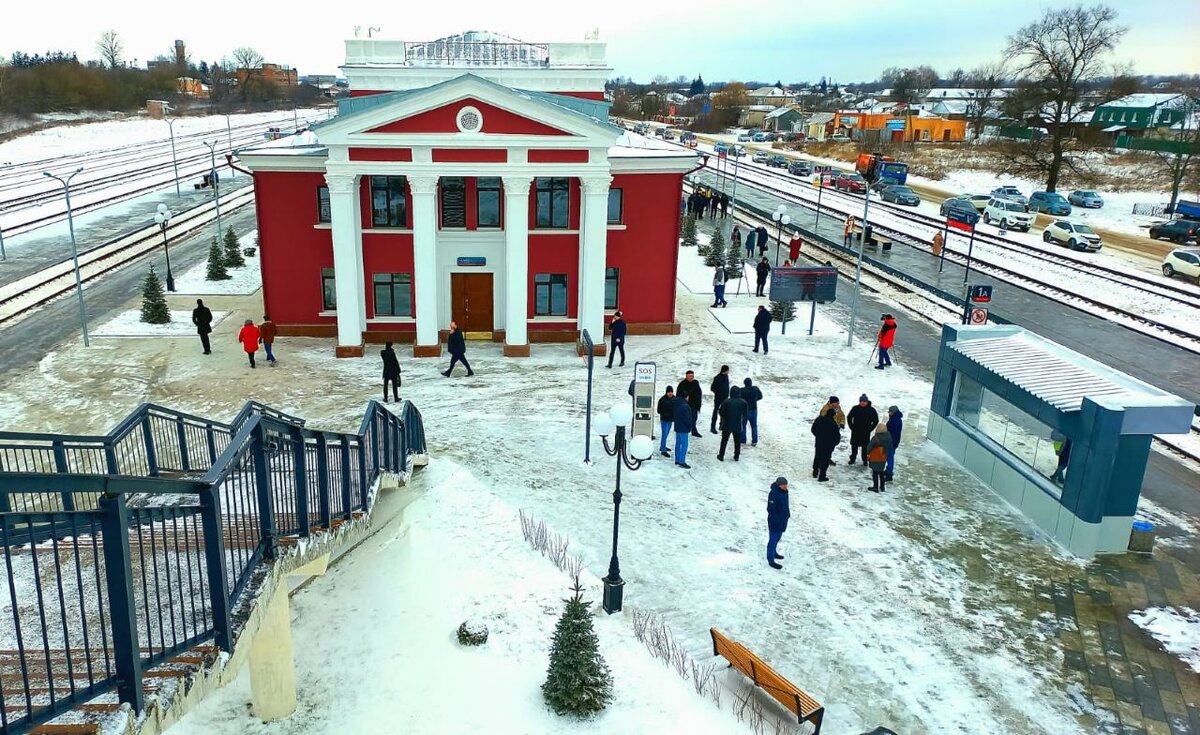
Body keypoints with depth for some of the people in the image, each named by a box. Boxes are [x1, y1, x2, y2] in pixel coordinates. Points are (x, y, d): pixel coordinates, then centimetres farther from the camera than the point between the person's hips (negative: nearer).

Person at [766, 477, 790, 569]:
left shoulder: (784, 491, 0)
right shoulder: (773, 494, -29)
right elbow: (771, 509, -26)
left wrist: (788, 513, 16)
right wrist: (777, 520, -24)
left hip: (783, 520, 9)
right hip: (775, 522, -9)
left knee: (777, 537, 25)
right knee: (773, 539, 1)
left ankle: (774, 552, 44)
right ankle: (771, 560, 10)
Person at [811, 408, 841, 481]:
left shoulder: (818, 420, -7)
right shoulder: (833, 424, -24)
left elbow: (813, 430, 5)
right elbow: (837, 436, -16)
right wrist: (834, 443, 3)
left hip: (818, 443, 5)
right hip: (828, 445, -5)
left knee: (817, 458, 22)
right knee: (825, 461, 6)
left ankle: (815, 473, 35)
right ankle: (821, 477, 10)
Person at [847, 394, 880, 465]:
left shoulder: (871, 410, -6)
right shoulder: (855, 408, -5)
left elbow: (876, 421, 3)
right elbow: (849, 417, 7)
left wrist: (870, 429, -2)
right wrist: (852, 427, 2)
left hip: (866, 433, -1)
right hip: (855, 432, 1)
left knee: (865, 447, 4)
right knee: (854, 446, 10)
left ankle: (865, 460, 17)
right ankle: (853, 458, 25)